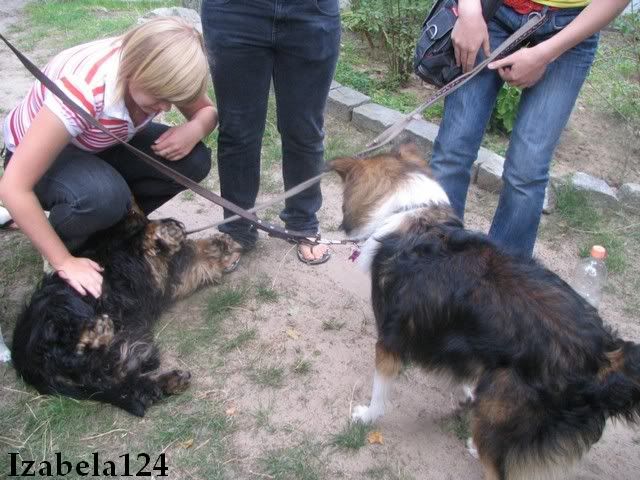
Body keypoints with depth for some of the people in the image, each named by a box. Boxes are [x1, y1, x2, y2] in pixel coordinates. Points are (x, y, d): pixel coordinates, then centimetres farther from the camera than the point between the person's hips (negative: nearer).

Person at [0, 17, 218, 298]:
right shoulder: (83, 90, -40)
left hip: (103, 145, 6)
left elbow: (208, 111, -5)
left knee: (193, 161, -19)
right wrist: (64, 262, -31)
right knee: (103, 196, -38)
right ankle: (64, 249, -3)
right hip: (38, 152, -5)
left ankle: (116, 225, 5)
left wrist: (195, 129, -30)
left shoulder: (158, 71, -23)